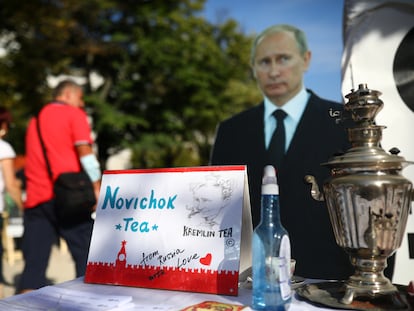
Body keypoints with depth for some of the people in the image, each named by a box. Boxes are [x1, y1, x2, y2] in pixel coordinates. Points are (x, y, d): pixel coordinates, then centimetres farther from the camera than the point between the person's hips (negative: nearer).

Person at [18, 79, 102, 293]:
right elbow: (85, 151, -9)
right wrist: (97, 187, -10)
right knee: (87, 258, 3)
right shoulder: (73, 114, 3)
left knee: (34, 265, 4)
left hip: (35, 199, 6)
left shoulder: (35, 120, 23)